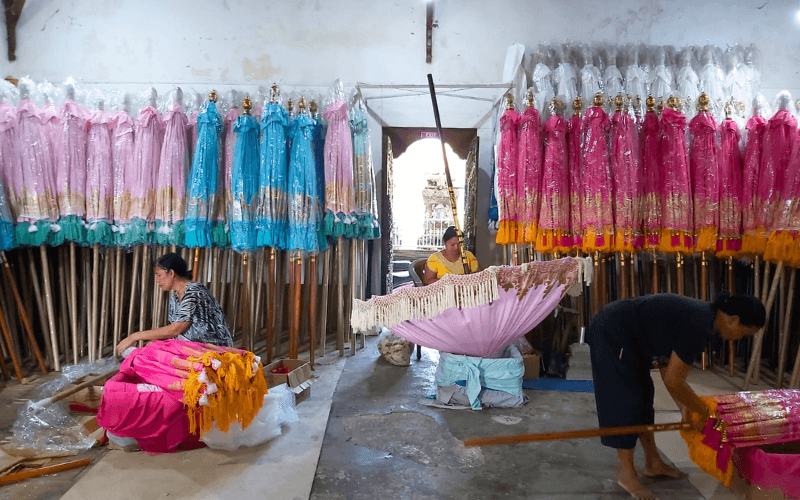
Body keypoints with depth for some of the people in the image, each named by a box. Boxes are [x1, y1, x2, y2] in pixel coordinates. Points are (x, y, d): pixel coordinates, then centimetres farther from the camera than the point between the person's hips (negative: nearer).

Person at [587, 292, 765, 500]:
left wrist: (685, 409, 10)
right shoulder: (699, 326, -24)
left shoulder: (700, 314, 6)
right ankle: (626, 473, 10)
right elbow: (673, 382, -20)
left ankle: (653, 463, 28)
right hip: (611, 335, -10)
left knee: (643, 399, 16)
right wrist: (703, 411, -4)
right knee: (625, 403, -4)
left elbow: (668, 367, 10)